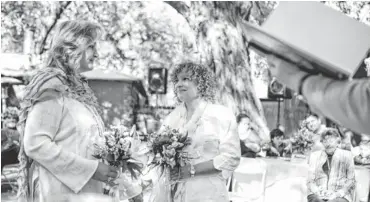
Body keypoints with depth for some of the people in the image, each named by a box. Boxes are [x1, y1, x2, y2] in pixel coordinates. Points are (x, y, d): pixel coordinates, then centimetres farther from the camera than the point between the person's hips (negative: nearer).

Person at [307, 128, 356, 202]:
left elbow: (351, 180, 8)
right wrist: (317, 191, -8)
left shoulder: (346, 155, 14)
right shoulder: (315, 156, 18)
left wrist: (340, 192, -9)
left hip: (339, 196, -1)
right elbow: (310, 181, 13)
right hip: (319, 195, 1)